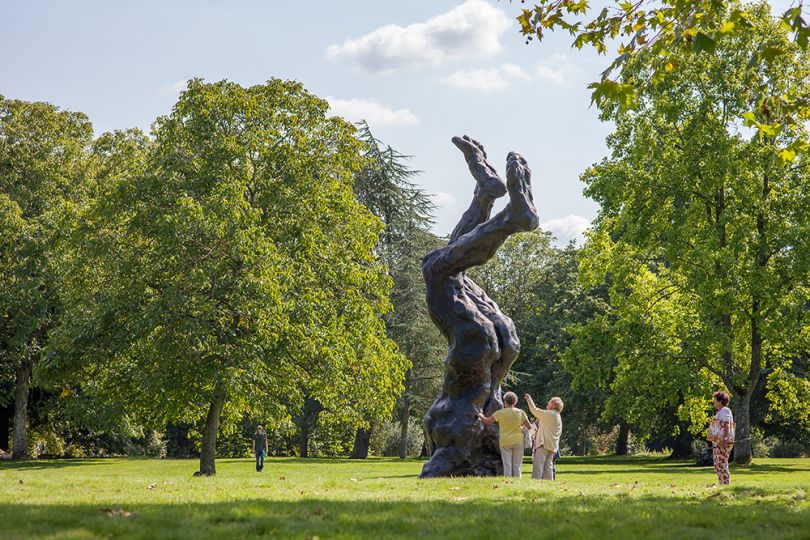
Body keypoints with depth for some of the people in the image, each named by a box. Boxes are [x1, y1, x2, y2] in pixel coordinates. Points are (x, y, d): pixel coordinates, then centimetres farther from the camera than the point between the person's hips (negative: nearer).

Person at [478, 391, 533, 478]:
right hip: (518, 441, 1)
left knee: (507, 466, 1)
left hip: (505, 442, -1)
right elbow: (529, 427, -3)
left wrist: (481, 415, 24)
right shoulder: (520, 413, -3)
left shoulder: (500, 413, -7)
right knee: (517, 466, 5)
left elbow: (487, 421, 5)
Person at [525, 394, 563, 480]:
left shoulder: (549, 414, -8)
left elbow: (535, 410, -5)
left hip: (544, 444, -9)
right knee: (548, 466, 8)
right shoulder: (558, 417, 21)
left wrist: (529, 398, 8)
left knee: (538, 465, -12)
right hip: (552, 446, 9)